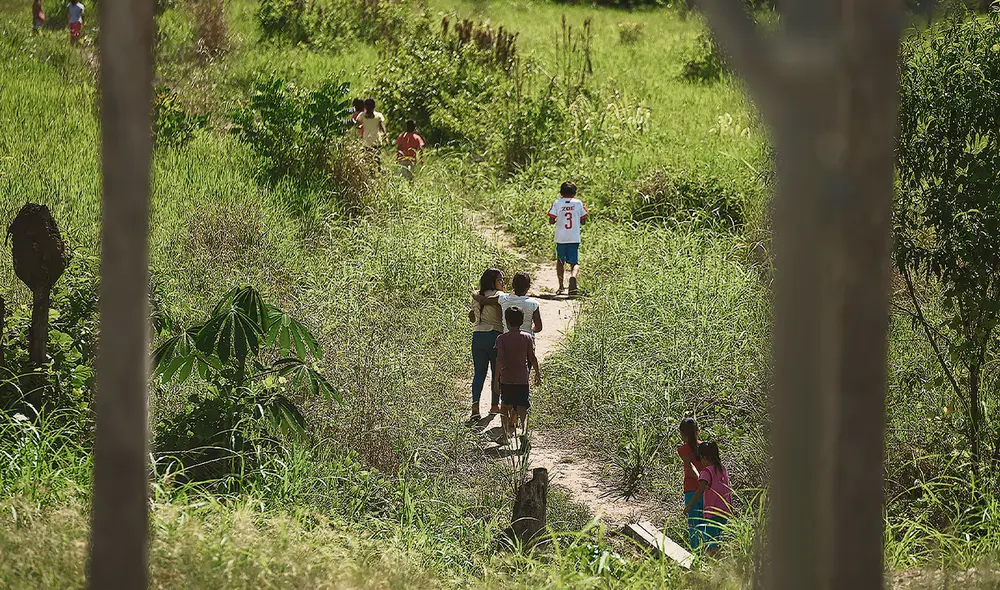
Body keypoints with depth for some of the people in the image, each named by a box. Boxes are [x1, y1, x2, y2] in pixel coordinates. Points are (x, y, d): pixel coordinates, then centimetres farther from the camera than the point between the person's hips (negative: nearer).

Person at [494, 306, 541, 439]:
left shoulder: (502, 338, -5)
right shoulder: (527, 337, -1)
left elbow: (500, 359, -11)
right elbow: (532, 357, 2)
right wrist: (537, 373, 15)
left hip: (506, 379, 0)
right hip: (522, 378, 0)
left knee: (506, 405, 18)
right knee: (522, 407, -3)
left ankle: (506, 431, 28)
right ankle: (524, 429, -28)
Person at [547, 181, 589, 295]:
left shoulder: (557, 203, -1)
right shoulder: (578, 203, 1)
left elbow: (551, 221, -5)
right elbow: (583, 221, 4)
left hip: (561, 238, 0)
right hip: (574, 238, 0)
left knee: (560, 261, 18)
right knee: (574, 262, 3)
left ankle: (561, 287, 18)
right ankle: (573, 277, -29)